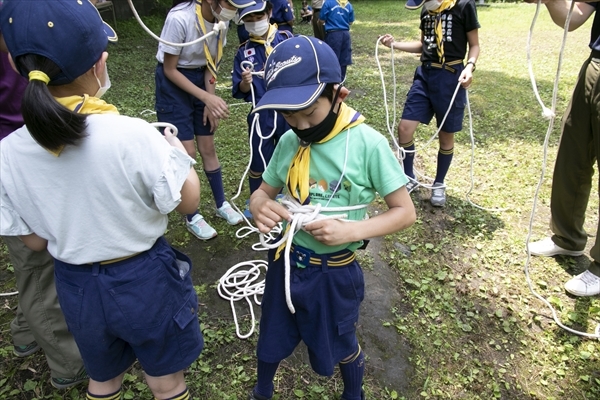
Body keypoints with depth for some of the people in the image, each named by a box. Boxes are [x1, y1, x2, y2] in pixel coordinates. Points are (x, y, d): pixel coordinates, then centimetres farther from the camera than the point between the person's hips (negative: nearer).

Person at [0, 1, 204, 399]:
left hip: (76, 285, 4)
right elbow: (187, 201, -13)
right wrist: (178, 152, 3)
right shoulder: (133, 135, -28)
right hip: (144, 278, -3)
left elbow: (35, 240, -1)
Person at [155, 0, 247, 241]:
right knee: (187, 152, -3)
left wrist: (210, 102, -7)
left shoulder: (221, 20, -12)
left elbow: (211, 63, 0)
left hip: (200, 78, 5)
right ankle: (192, 217, 13)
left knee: (208, 147, 11)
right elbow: (169, 69, -20)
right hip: (173, 82, -5)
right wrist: (207, 98, -27)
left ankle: (221, 204, 27)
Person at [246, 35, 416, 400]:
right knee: (271, 341, 25)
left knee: (341, 347, 22)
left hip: (334, 271, -4)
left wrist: (350, 230, -30)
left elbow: (405, 212, -14)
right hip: (285, 263, 4)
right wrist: (261, 207, -20)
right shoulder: (288, 142, -5)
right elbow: (263, 192, 5)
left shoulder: (368, 144, -19)